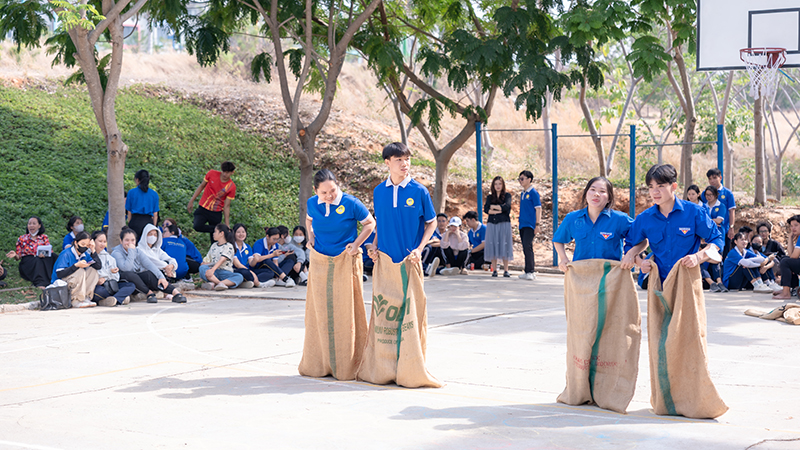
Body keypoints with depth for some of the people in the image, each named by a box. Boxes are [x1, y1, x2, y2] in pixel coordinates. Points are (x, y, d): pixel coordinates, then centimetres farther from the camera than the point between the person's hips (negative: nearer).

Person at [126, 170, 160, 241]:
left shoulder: (131, 192, 3)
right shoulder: (154, 194, 6)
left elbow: (129, 212, 5)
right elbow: (155, 215, 7)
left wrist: (129, 225, 12)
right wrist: (154, 227, 15)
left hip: (135, 221, -1)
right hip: (149, 222, 1)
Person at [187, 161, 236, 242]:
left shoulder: (232, 186, -10)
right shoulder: (212, 174, -7)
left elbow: (226, 206, -5)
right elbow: (201, 186, 8)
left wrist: (227, 225, -9)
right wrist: (191, 201, 4)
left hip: (216, 213, -1)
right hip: (203, 208, 1)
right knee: (197, 226, -28)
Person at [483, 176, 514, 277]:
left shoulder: (507, 196, 7)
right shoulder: (490, 197, 14)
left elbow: (507, 206, -11)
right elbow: (486, 209, -2)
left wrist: (493, 206, -3)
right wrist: (499, 210, -10)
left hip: (504, 224, -2)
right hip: (492, 224, 2)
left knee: (504, 246, -5)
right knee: (492, 246, -2)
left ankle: (506, 270, -3)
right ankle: (494, 270, 1)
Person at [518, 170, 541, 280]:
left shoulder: (533, 193, -6)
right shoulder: (522, 194, 16)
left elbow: (538, 209, -9)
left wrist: (537, 224, -13)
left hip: (530, 225, -8)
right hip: (522, 225, 8)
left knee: (527, 246, -15)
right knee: (526, 248, 9)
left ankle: (529, 272, -14)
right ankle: (529, 272, 13)